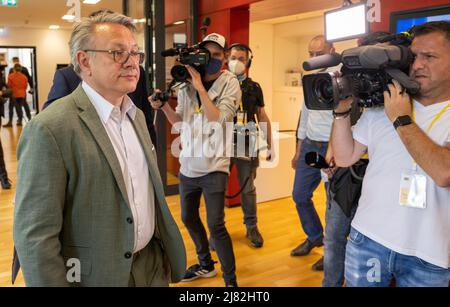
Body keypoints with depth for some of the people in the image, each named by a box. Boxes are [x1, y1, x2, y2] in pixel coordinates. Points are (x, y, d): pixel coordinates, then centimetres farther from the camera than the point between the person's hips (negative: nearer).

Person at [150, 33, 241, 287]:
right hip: (188, 164, 6)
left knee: (215, 225, -9)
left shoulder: (230, 83, -6)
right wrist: (162, 105, -6)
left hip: (214, 166, -6)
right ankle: (206, 264, 40)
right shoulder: (187, 82, 6)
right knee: (188, 217, 18)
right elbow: (179, 120, 12)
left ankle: (231, 280, 8)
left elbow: (218, 118, -19)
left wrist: (200, 86, -21)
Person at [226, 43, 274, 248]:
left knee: (248, 189, 9)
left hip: (247, 145, 1)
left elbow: (263, 117, 11)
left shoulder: (254, 88, 7)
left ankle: (251, 227, 23)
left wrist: (270, 145, 8)